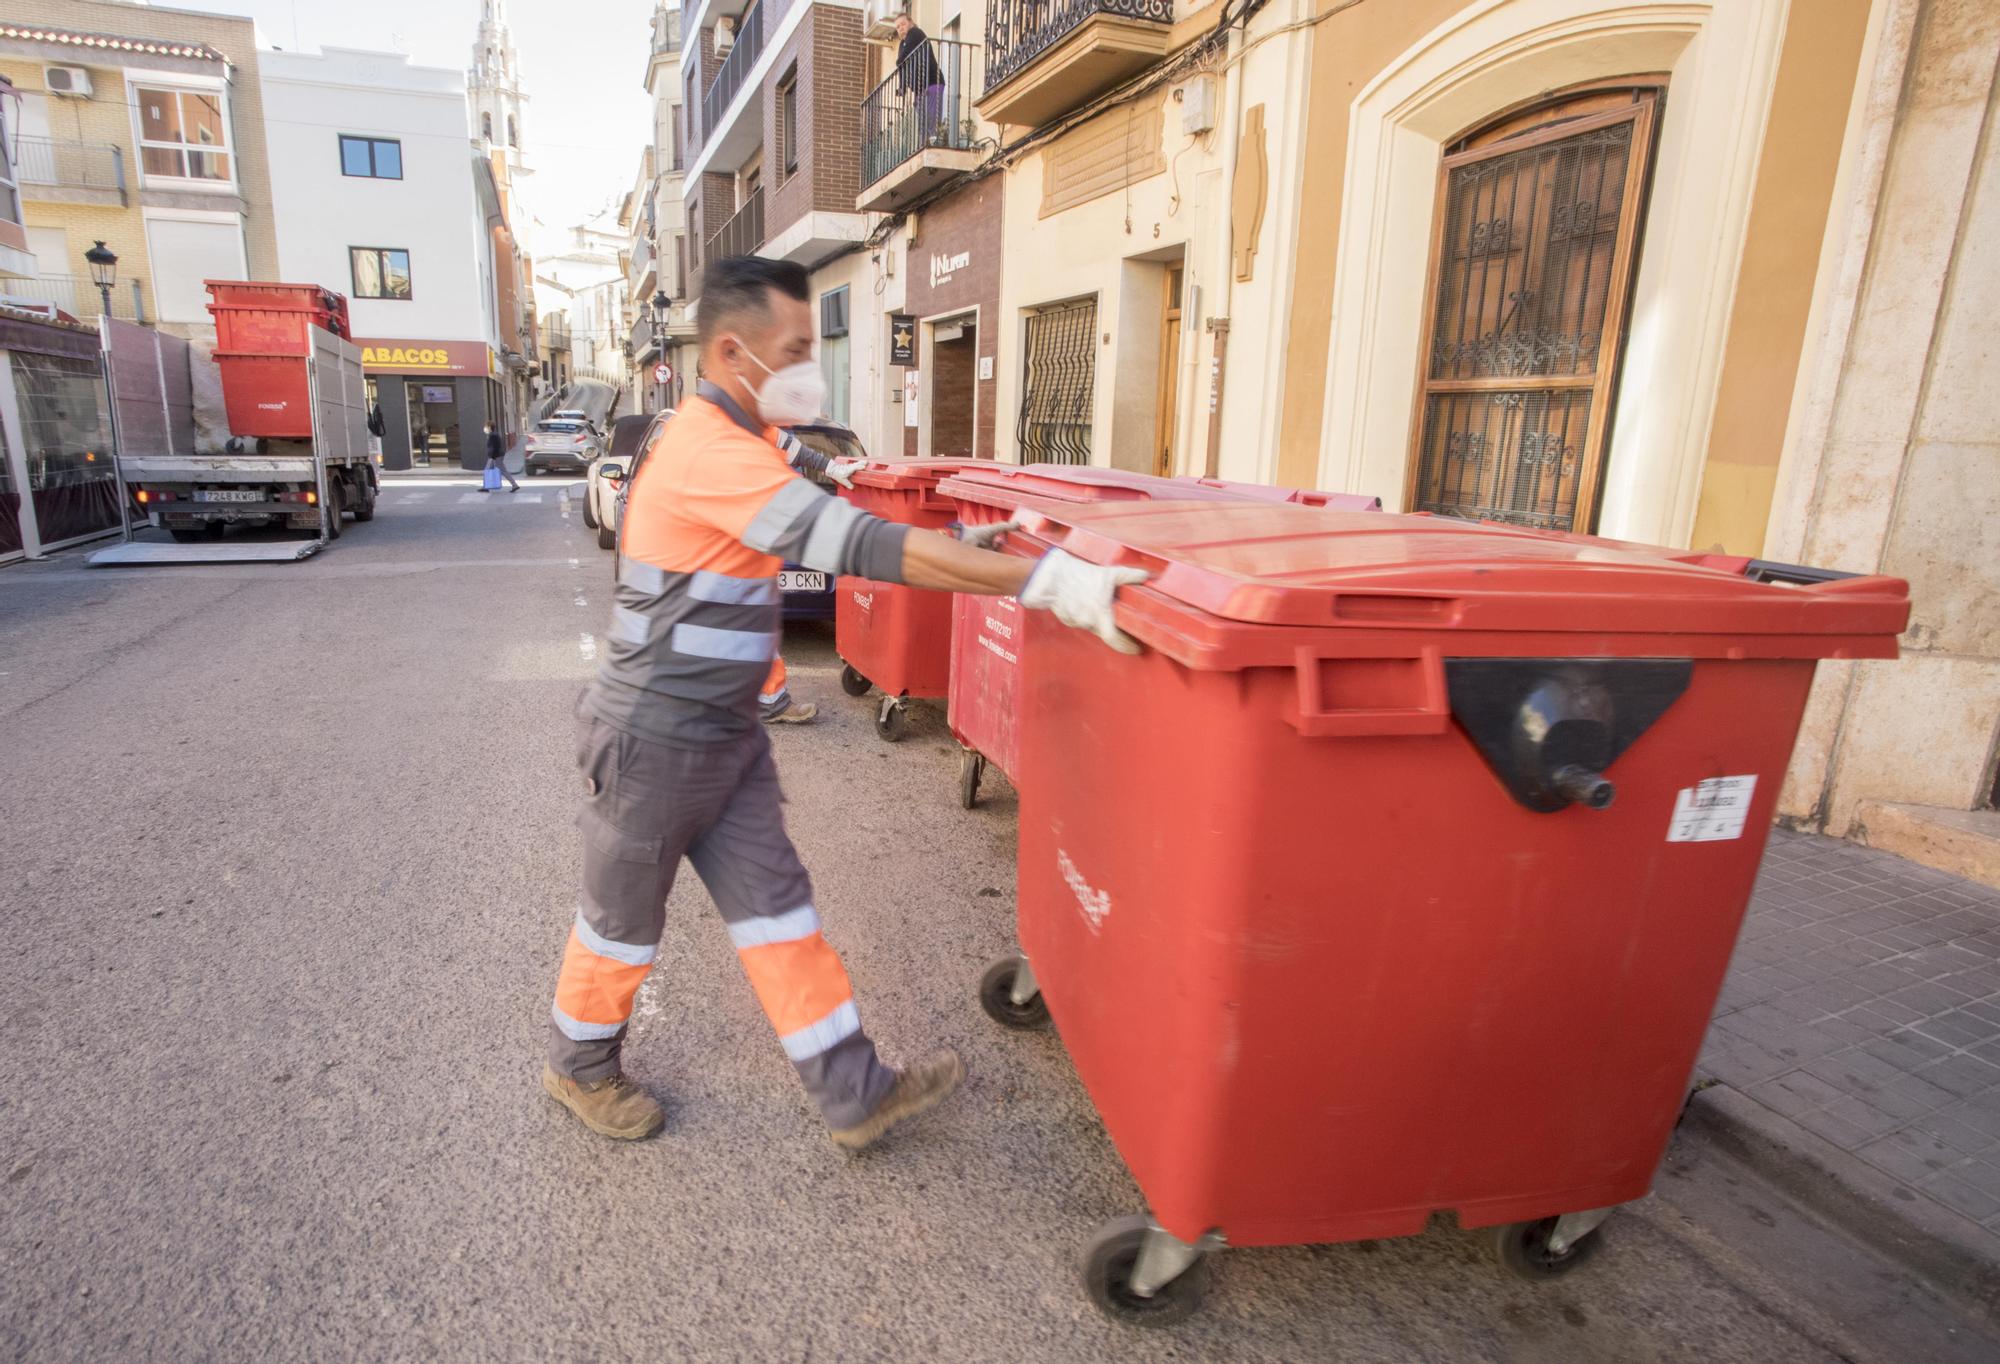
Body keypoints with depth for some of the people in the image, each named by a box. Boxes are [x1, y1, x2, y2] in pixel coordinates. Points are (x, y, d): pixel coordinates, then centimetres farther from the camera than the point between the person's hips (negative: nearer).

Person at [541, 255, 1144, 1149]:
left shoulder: (735, 439, 9)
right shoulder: (708, 451, -25)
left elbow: (824, 537, 16)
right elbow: (859, 545, -35)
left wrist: (963, 548, 6)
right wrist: (1041, 578, -39)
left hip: (725, 734, 9)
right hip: (653, 739, -9)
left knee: (773, 906, 10)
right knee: (623, 921, 13)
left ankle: (854, 1094, 19)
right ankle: (578, 1069, 40)